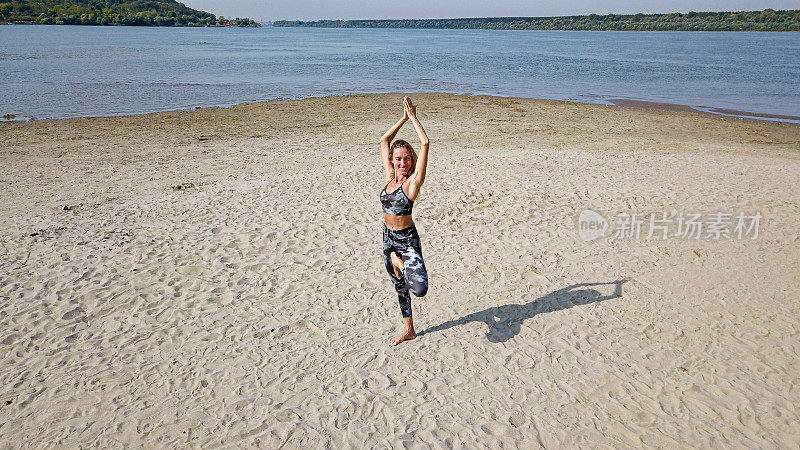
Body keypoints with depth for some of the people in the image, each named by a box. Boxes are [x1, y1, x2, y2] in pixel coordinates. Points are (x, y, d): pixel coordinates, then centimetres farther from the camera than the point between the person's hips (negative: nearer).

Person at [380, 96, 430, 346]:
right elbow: (384, 141, 9)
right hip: (388, 238, 6)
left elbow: (425, 143, -24)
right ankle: (408, 330, 39)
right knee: (399, 286, 21)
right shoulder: (390, 177, 2)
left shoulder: (413, 181, -14)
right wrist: (404, 118, 4)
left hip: (407, 240, -6)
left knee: (419, 290, -24)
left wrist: (413, 117, -15)